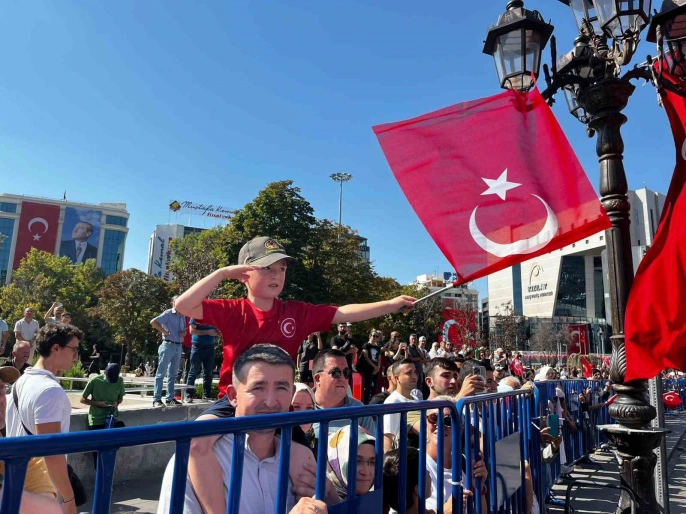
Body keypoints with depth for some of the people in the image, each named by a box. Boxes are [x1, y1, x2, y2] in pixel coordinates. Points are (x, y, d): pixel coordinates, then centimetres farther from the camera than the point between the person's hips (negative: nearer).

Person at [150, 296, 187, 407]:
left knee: (173, 374, 13)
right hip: (168, 345, -7)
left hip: (178, 346, 7)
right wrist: (165, 331, -16)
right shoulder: (168, 314, -8)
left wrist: (184, 333, 3)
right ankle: (156, 399, 0)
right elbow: (153, 322, -18)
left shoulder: (183, 316, 12)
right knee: (161, 373, -3)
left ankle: (170, 398, 21)